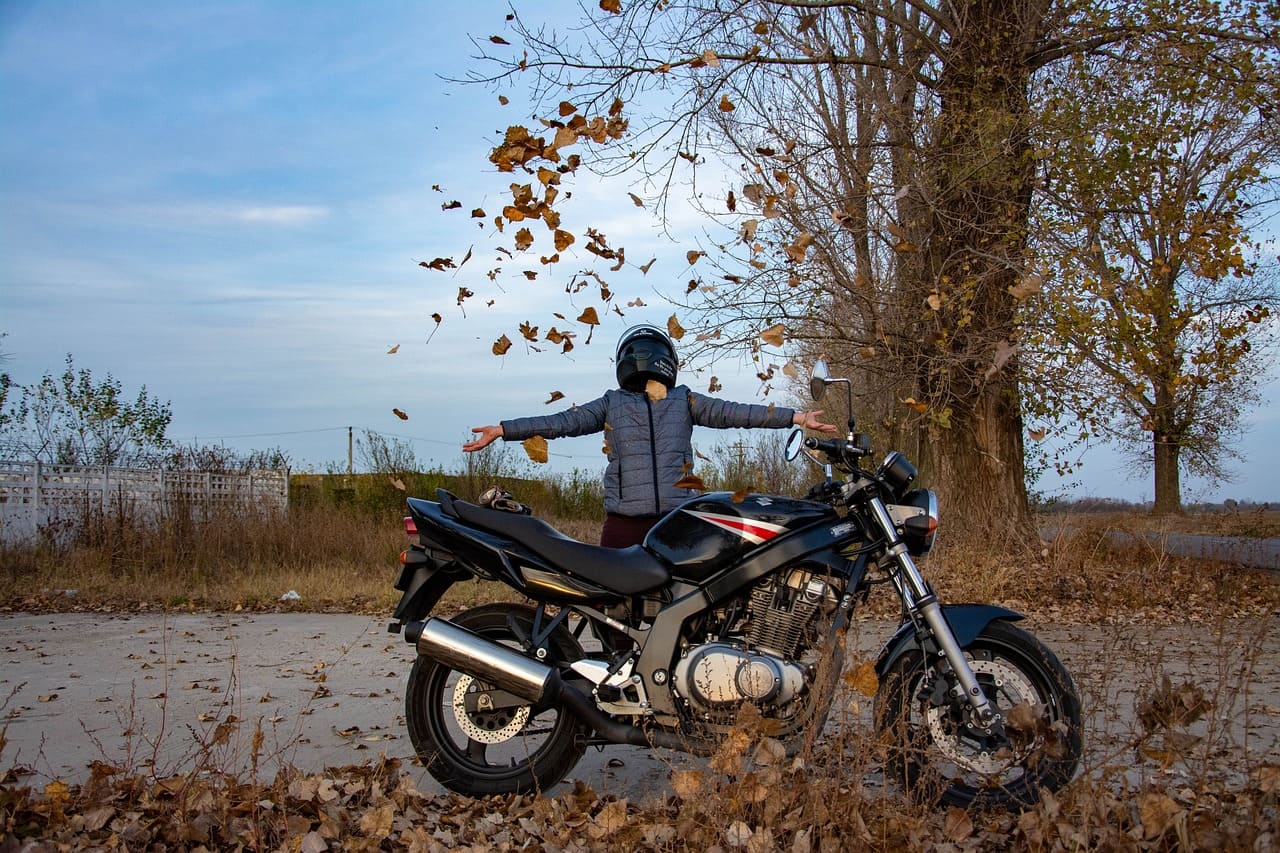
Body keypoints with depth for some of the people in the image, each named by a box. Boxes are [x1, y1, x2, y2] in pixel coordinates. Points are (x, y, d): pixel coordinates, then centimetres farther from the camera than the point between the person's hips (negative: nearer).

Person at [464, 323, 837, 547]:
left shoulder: (684, 401, 17)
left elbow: (731, 412, 8)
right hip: (624, 519, 0)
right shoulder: (611, 403, 18)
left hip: (677, 519, 0)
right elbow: (563, 422, 9)